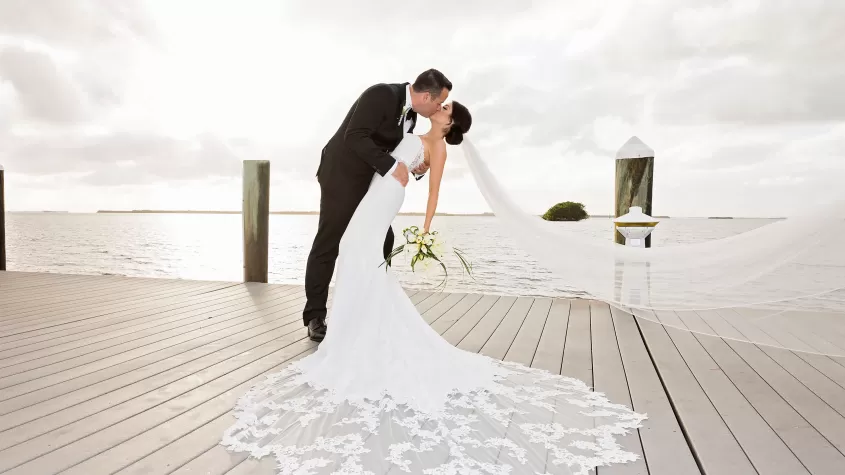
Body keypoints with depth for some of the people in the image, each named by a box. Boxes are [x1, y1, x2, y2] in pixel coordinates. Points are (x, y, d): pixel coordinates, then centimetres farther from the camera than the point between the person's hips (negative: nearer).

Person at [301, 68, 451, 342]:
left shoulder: (410, 112, 4)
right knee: (328, 245, -2)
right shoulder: (381, 95, -22)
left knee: (382, 241, 7)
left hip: (369, 181, 9)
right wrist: (391, 167, -32)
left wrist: (416, 168, -5)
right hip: (342, 176, -9)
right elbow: (354, 137, -31)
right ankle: (315, 317, 10)